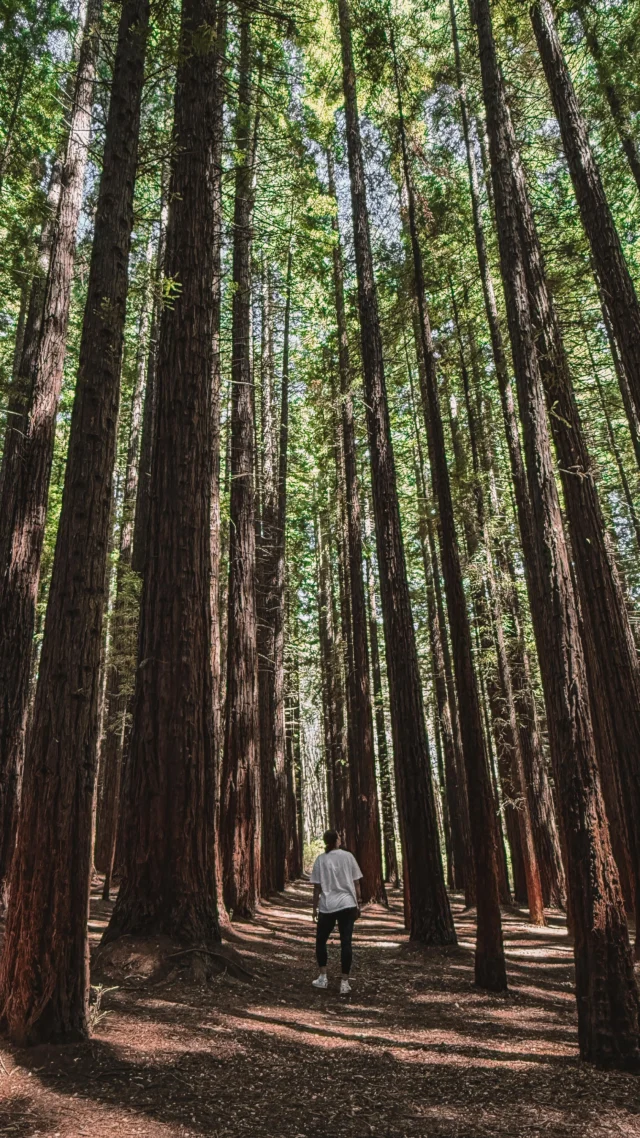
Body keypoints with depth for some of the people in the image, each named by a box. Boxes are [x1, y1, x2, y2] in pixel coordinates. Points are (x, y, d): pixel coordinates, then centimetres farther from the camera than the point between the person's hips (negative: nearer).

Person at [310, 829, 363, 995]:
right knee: (346, 942, 3)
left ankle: (323, 978, 19)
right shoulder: (348, 856, 0)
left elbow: (317, 887, 0)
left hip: (327, 906, 0)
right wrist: (359, 903, 12)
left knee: (321, 940, 17)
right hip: (347, 905, 0)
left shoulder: (320, 860, -1)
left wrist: (315, 908, 8)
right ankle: (344, 982, 2)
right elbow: (356, 883, 3)